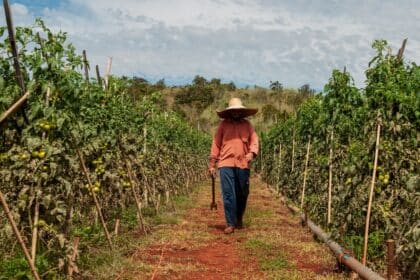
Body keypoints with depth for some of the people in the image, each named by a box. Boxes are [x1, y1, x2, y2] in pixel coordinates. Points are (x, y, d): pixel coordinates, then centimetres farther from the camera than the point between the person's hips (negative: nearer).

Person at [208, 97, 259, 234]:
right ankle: (230, 224, 2)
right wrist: (212, 164, 3)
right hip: (226, 164, -2)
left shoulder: (247, 124, 9)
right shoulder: (223, 124, 6)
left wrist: (252, 153, -18)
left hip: (243, 164, 2)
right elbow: (216, 143, 6)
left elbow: (254, 140, 3)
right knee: (228, 194, -6)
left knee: (242, 194, 11)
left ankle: (239, 219, 32)